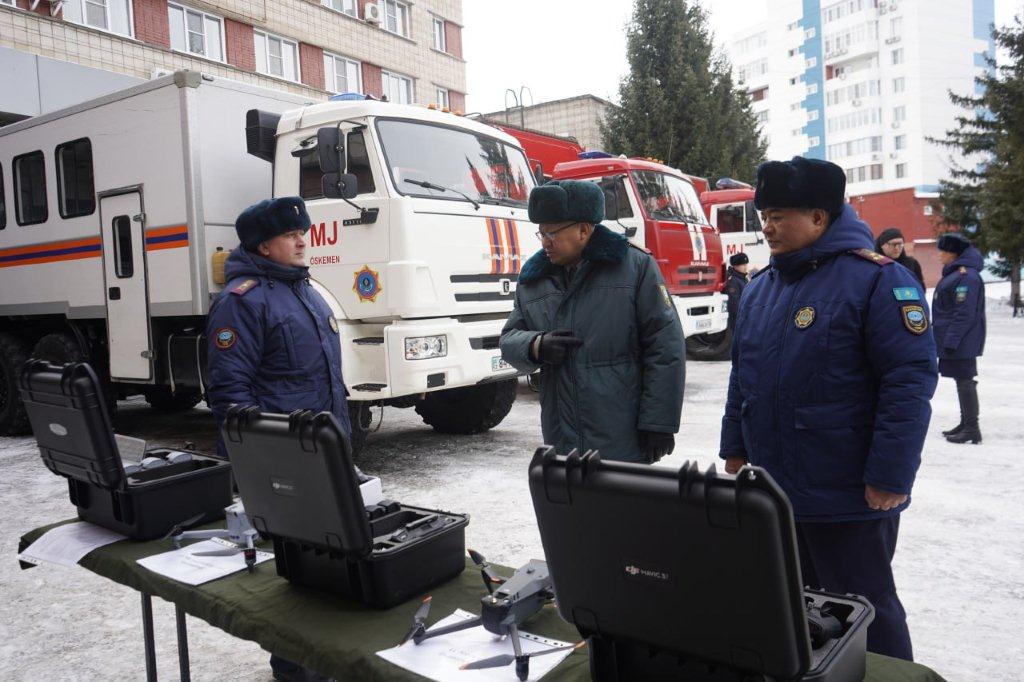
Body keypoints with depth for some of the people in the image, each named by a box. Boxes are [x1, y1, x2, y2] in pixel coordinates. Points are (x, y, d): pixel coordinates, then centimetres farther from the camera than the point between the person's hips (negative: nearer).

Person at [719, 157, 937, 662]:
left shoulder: (877, 279, -14)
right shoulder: (761, 286, 8)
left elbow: (909, 381, -18)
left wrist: (889, 478, -19)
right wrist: (735, 446, 13)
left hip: (849, 497, -7)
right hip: (771, 489, 7)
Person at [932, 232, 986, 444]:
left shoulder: (966, 276, -17)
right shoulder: (954, 272, 14)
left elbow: (964, 313, -22)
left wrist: (951, 339, -22)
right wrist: (945, 338, 20)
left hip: (962, 342, -10)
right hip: (952, 338, 10)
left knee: (965, 381, -6)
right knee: (963, 381, 15)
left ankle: (972, 428, -1)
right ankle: (965, 424, 24)